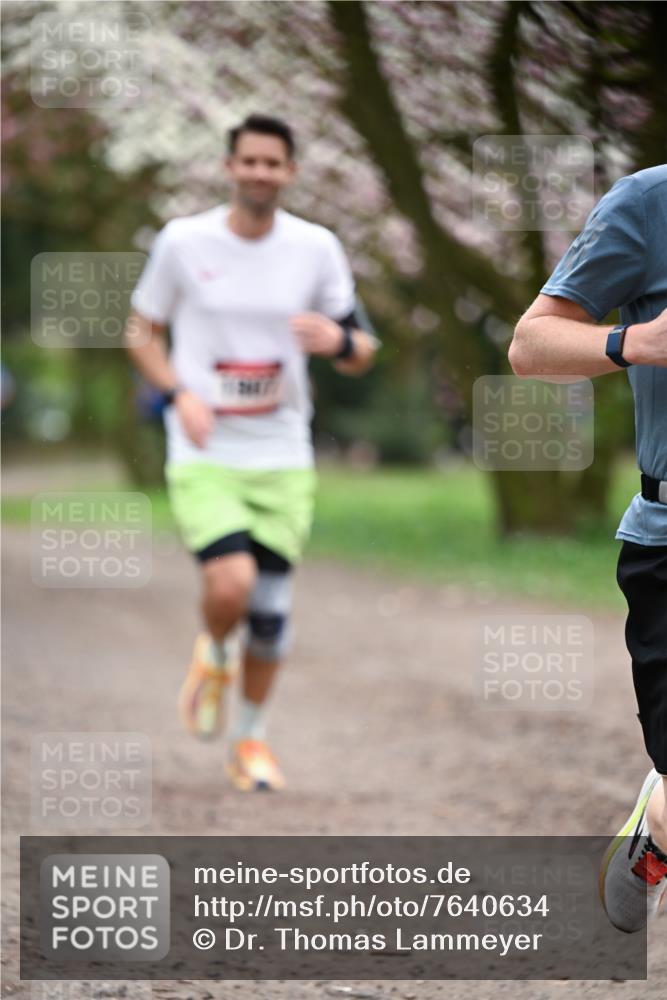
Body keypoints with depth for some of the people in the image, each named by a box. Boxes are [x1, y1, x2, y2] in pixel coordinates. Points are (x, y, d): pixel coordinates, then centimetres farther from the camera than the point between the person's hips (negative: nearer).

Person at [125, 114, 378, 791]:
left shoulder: (316, 248, 1)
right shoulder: (183, 241, -4)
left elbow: (361, 357, 7)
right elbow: (141, 332, 8)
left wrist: (339, 341, -17)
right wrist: (179, 394, -10)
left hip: (283, 457, 2)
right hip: (203, 457, -2)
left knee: (270, 609, 4)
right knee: (230, 585, -22)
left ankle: (252, 738, 25)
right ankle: (212, 654, 13)